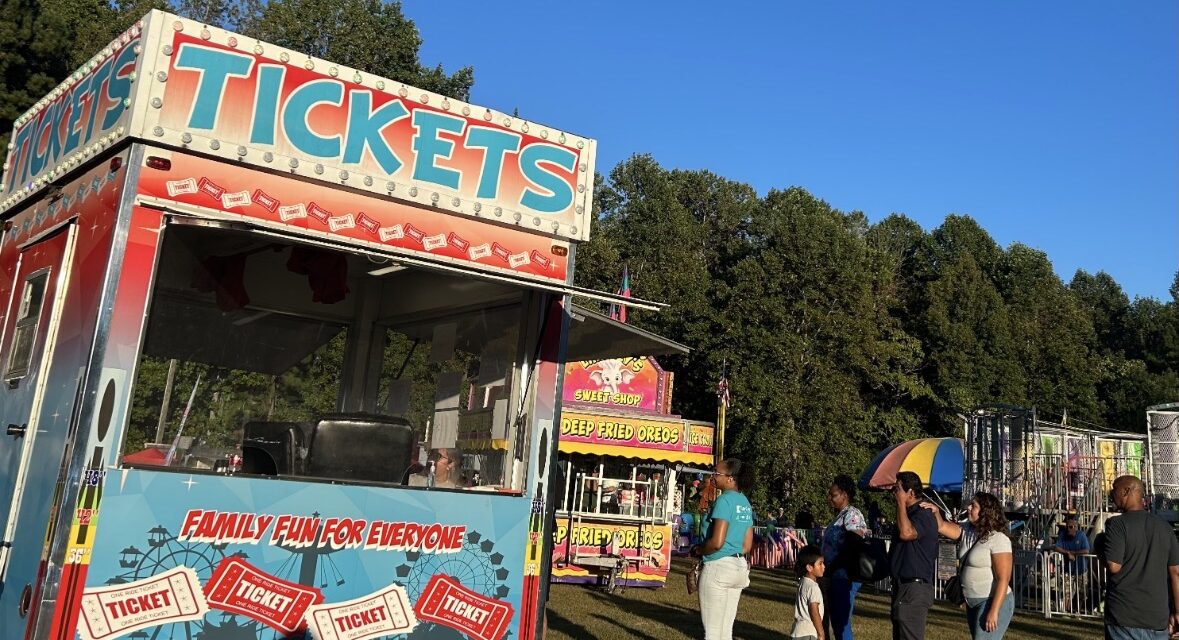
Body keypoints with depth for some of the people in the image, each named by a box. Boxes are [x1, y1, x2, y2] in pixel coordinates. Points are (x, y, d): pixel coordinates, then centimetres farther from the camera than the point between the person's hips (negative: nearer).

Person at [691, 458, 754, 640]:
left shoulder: (724, 499, -14)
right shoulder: (745, 503, 12)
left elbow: (717, 542, -22)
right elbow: (747, 545, 15)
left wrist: (698, 550, -5)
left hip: (718, 567, -9)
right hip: (740, 567, 9)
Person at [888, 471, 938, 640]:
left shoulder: (923, 515, -17)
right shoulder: (909, 514, 16)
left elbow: (906, 533, -36)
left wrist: (901, 502, -25)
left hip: (914, 590, -11)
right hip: (903, 586, 11)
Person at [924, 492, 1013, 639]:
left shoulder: (998, 539, -17)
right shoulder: (967, 530, 6)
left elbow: (1003, 579, -20)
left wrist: (994, 611, -24)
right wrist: (936, 512, -21)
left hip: (993, 602, -8)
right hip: (973, 603, 9)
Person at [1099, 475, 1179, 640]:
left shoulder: (1117, 524, -9)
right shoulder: (1164, 527, 8)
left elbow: (1113, 566, -17)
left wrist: (1101, 550, 4)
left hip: (1125, 616, -5)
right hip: (1158, 617, 5)